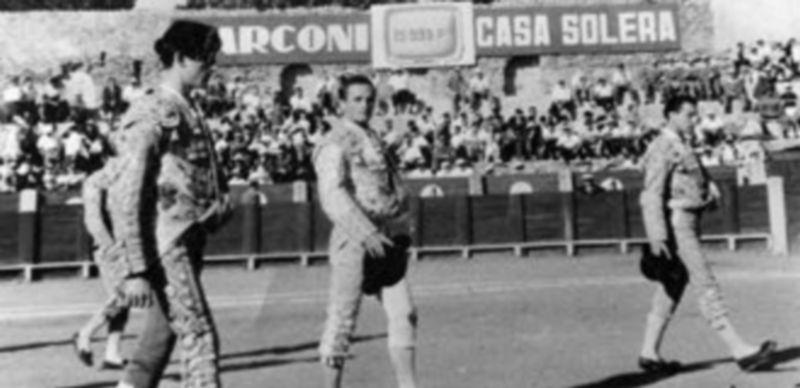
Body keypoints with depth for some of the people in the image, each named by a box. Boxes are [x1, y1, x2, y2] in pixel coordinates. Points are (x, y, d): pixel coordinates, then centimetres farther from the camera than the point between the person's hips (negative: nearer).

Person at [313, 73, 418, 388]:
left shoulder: (373, 140, 18)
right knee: (342, 319, 1)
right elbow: (333, 195, -23)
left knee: (403, 314, 7)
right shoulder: (335, 144, -10)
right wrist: (365, 233, -32)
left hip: (382, 236, 8)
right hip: (353, 240, -8)